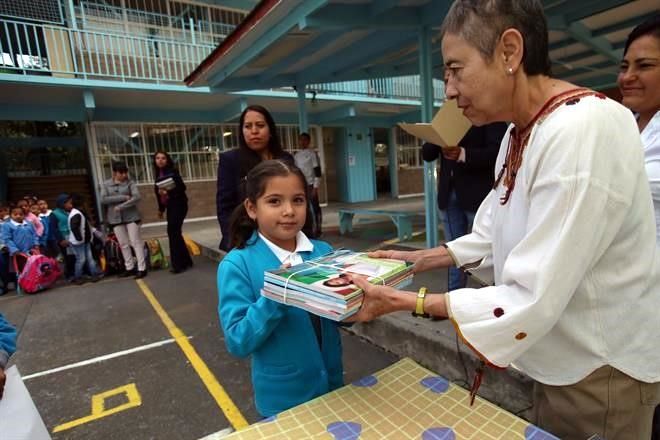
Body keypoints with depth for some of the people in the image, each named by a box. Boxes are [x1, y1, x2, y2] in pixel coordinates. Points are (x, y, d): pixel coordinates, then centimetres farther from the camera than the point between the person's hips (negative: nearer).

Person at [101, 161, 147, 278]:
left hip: (131, 216, -3)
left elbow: (137, 197, -15)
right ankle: (129, 268, 21)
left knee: (136, 242, -2)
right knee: (123, 244, 10)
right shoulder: (106, 184, 4)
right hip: (115, 218, 3)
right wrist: (123, 197, -15)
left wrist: (120, 207, -17)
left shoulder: (130, 182, -2)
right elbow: (103, 200, -9)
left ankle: (141, 268, 1)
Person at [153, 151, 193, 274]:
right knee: (175, 232, 10)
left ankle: (178, 264, -4)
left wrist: (168, 192, -26)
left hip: (178, 204, -8)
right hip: (169, 206, 8)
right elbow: (158, 193, 17)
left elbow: (182, 187, -15)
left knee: (173, 232, -11)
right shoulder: (158, 175, 11)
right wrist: (161, 209, 20)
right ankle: (186, 261, 21)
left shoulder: (173, 171, -8)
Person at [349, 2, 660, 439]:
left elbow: (531, 299, -31)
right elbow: (495, 235, 7)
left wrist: (401, 301, -26)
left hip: (601, 366, -7)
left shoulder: (584, 132, -30)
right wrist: (420, 259, 1)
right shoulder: (519, 132, 1)